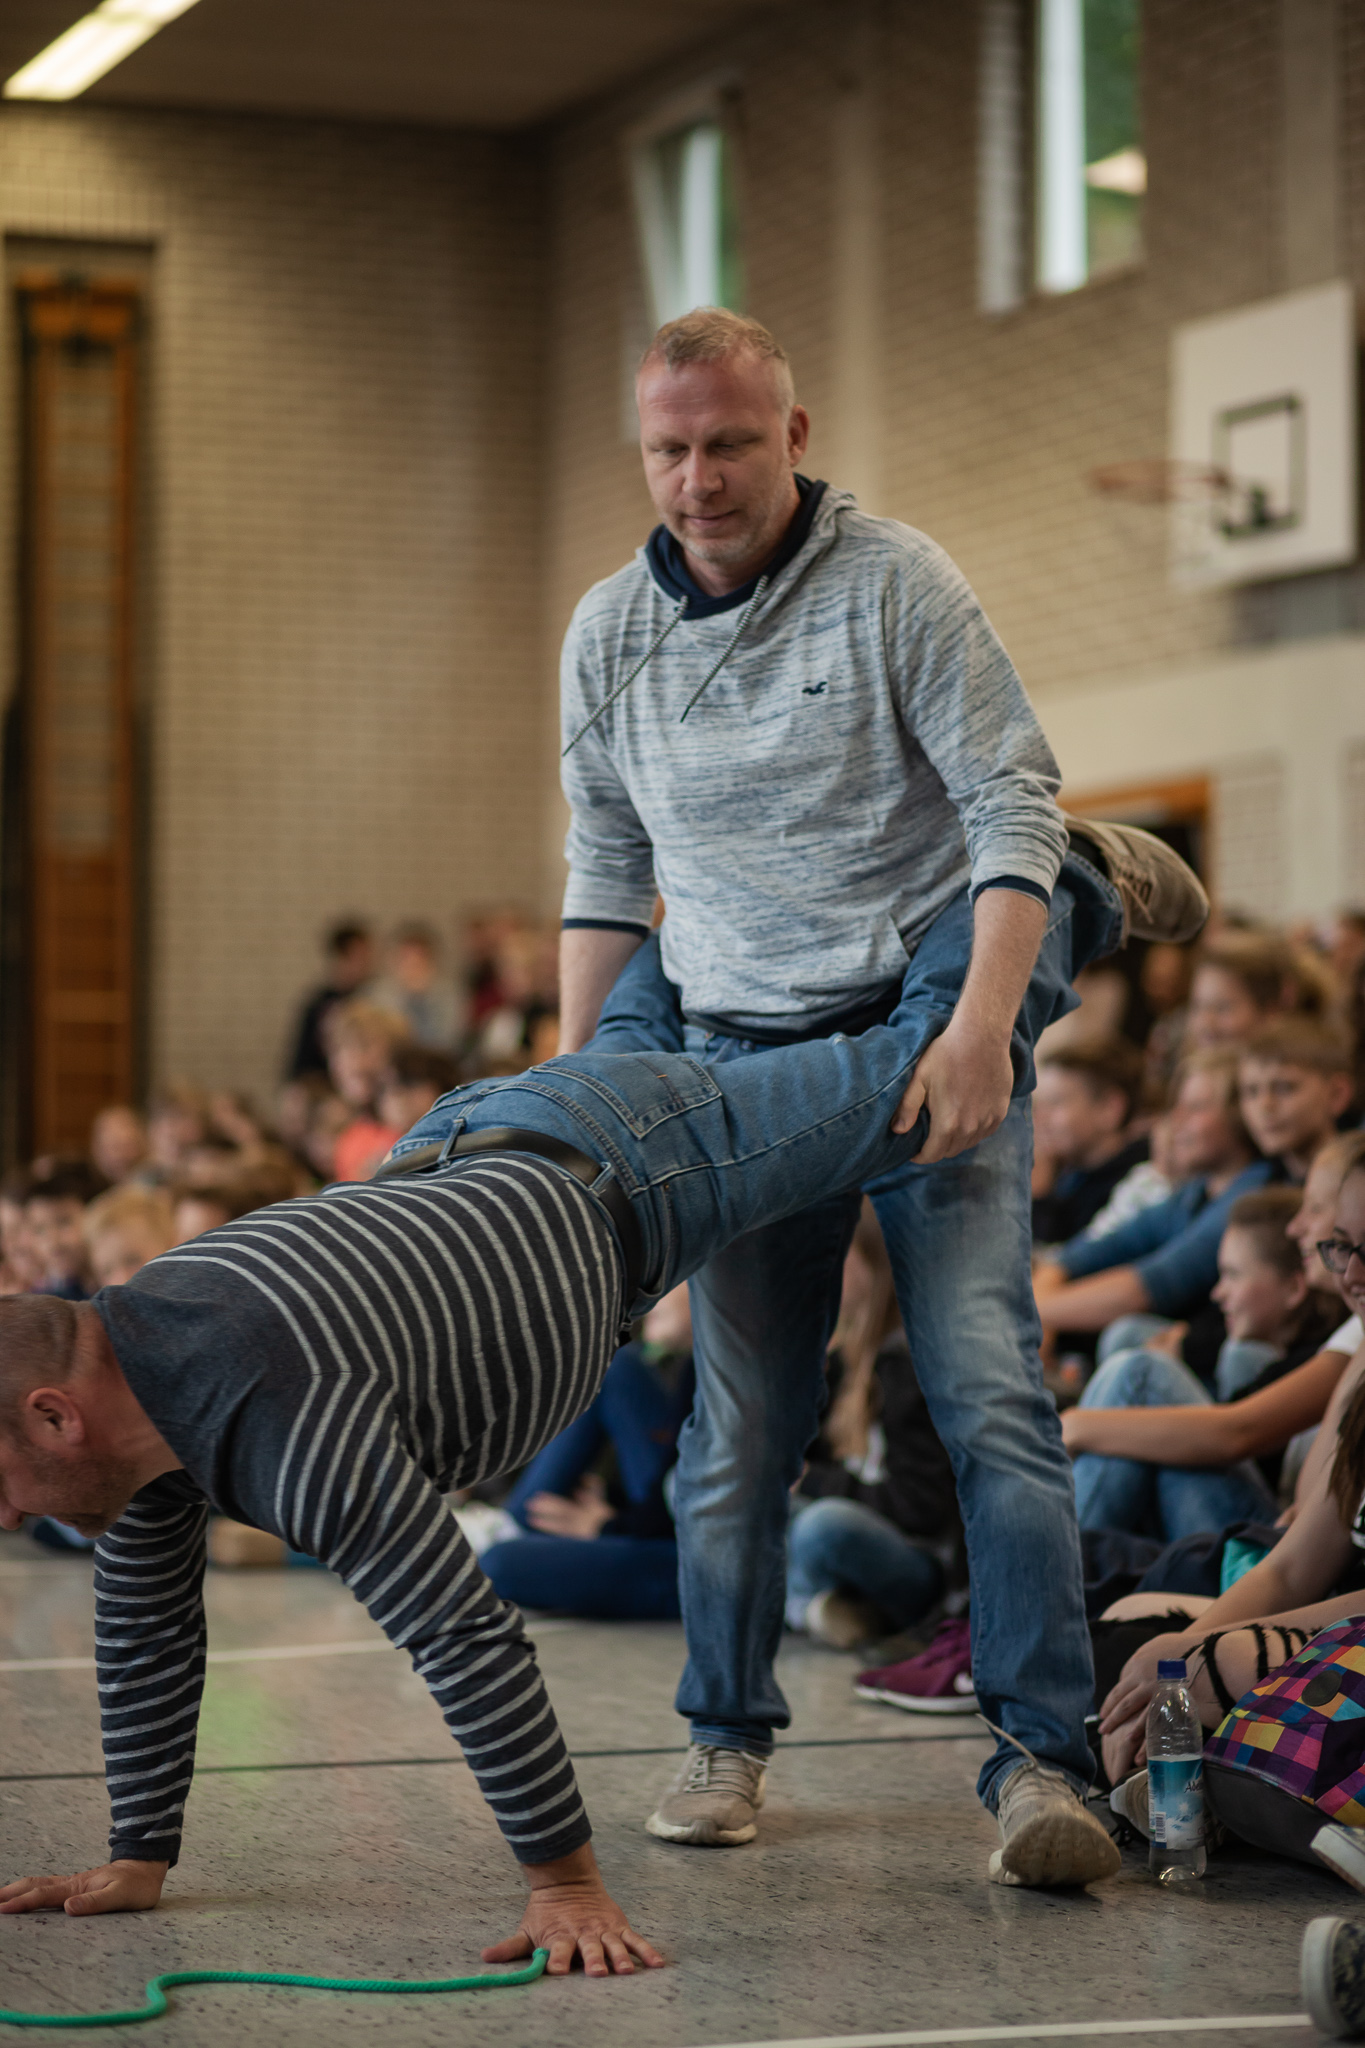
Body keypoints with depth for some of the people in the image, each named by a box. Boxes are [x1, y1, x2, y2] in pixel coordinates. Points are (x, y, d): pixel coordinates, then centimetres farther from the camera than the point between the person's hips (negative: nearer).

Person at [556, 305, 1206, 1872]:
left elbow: (1015, 802, -11)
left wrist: (982, 1024, -23)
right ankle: (725, 1734, 17)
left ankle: (1041, 1751, -10)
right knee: (739, 1422, 2)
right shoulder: (608, 633, 6)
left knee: (988, 1391, -12)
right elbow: (609, 869, 16)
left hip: (932, 1035, -3)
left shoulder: (894, 582, -7)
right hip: (737, 1057, 3)